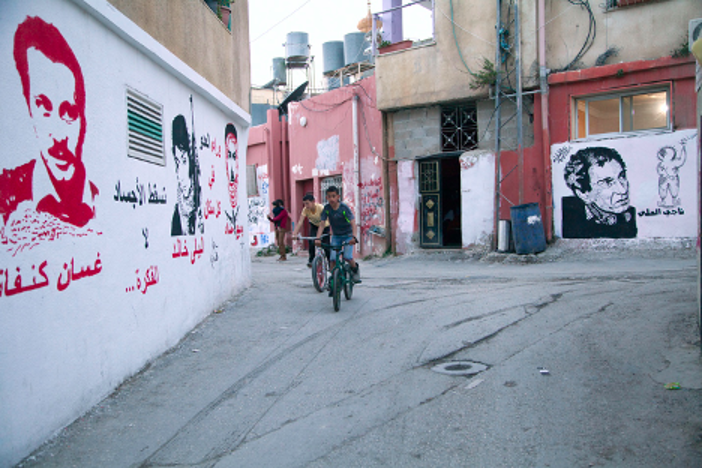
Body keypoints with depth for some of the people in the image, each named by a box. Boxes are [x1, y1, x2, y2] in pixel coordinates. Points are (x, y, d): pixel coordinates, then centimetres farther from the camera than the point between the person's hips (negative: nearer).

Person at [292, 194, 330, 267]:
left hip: (325, 226, -2)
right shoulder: (305, 210, -25)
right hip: (314, 225, 3)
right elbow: (300, 222, -32)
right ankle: (311, 259, -3)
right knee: (311, 241, -22)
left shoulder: (321, 208, -34)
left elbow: (323, 222, -41)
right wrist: (294, 234, -44)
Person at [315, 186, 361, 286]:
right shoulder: (327, 208, -13)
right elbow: (321, 224, -16)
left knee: (347, 256, -19)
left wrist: (353, 237, -42)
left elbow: (353, 222, -28)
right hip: (336, 236, 3)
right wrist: (318, 238, -30)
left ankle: (355, 269, 13)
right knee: (333, 259, -11)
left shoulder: (344, 207, -20)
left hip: (348, 235, -3)